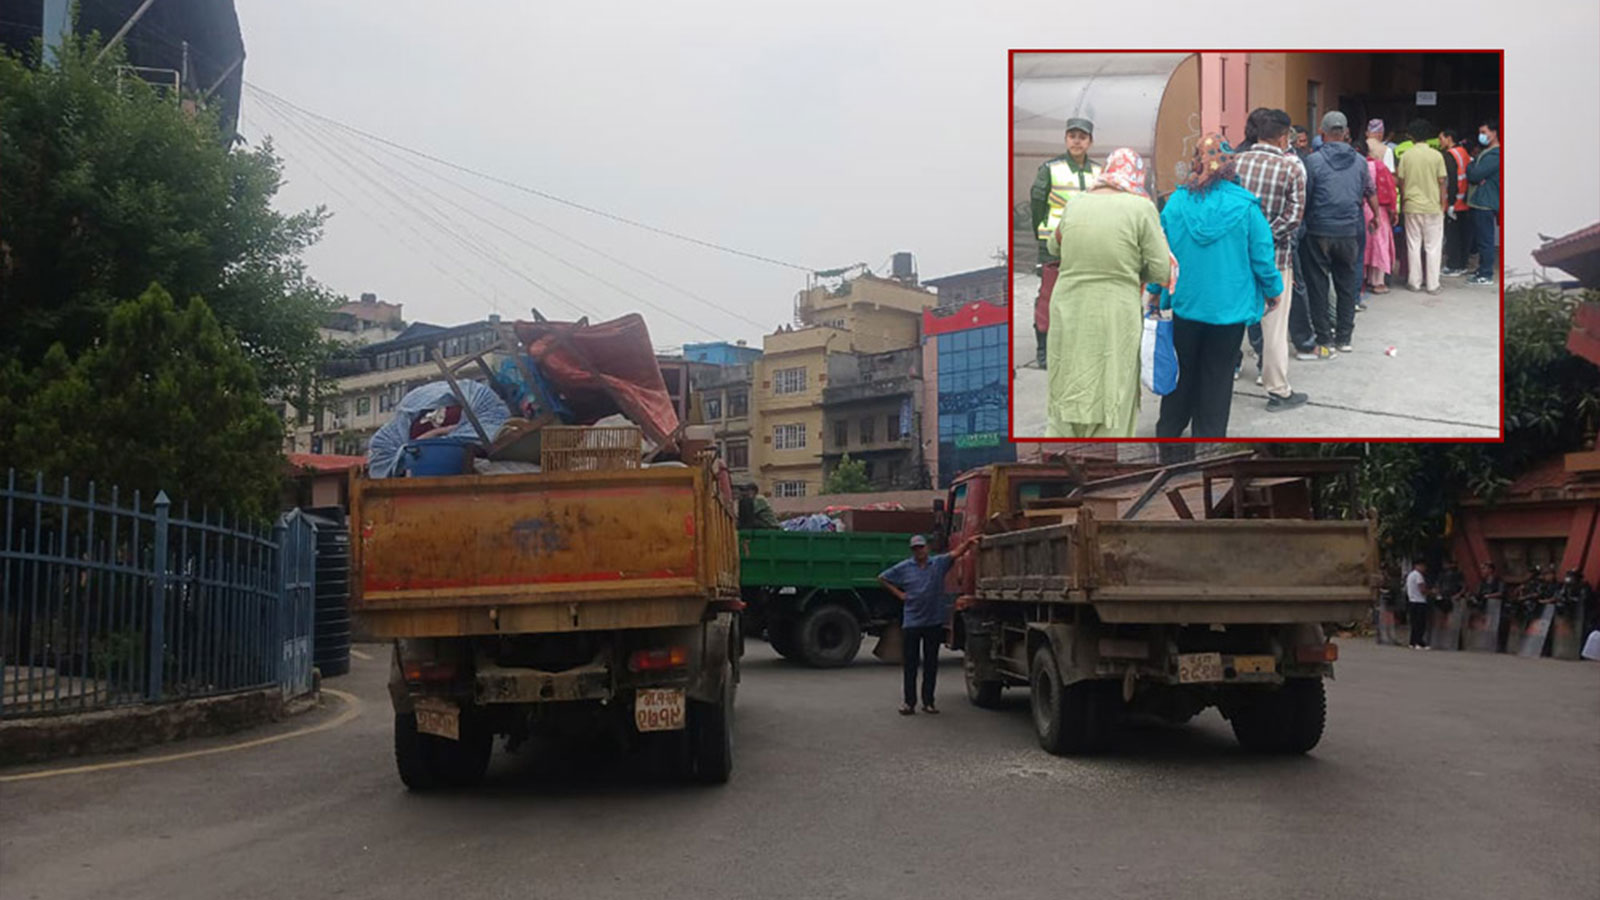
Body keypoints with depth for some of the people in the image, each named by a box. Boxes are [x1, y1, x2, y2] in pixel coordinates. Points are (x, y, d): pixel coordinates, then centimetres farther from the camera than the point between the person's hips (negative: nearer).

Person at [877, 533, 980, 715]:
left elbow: (957, 553, -9)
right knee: (911, 663, 1)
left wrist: (968, 542, -27)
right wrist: (898, 593, 3)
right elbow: (882, 578, 10)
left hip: (934, 622, 1)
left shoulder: (939, 563, 3)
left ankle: (928, 700, 14)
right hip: (912, 622, -1)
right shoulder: (904, 567, 3)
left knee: (931, 663, 7)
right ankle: (909, 701, 6)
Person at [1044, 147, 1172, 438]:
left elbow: (1054, 246, 19)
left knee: (1066, 399, 15)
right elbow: (1161, 272, -6)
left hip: (1069, 319, 4)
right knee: (1110, 408, 7)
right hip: (1114, 323, -3)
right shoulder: (1141, 208, -10)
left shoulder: (1075, 204, 1)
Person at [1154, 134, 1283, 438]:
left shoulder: (1176, 202, -9)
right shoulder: (1245, 206, -13)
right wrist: (1274, 290, 11)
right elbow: (1262, 256, -7)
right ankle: (1208, 435, 17)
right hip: (1229, 307, -2)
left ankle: (1168, 430, 28)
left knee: (1183, 370, 18)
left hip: (1185, 303, 2)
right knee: (1217, 376, 10)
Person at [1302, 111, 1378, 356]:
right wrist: (1376, 217, 34)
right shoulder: (1359, 161, 4)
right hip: (1349, 232, 3)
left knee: (1318, 286, 4)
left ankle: (1324, 340, 4)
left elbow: (1305, 196, -6)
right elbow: (1371, 193, 17)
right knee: (1346, 285, 14)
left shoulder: (1314, 161, -8)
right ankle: (1344, 337, 19)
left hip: (1319, 232, -3)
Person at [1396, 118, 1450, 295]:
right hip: (1433, 206, -1)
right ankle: (1432, 285, 6)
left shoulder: (1406, 156, -3)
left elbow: (1401, 182, 0)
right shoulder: (1436, 156, -6)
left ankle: (1414, 282, 12)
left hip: (1412, 207, 1)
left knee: (1413, 246, 9)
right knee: (1433, 247, 5)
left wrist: (1403, 202, 12)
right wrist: (1443, 205, 6)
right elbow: (1441, 182, -4)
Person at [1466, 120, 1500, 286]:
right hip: (1480, 202, 10)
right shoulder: (1485, 152, 19)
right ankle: (1483, 270, 23)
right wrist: (1478, 179, -7)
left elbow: (1474, 174, -20)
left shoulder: (1494, 155, -14)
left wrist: (1470, 166, 0)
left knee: (1485, 240, -6)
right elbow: (1472, 176, 15)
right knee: (1479, 239, 15)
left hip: (1485, 203, -10)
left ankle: (1486, 275, -3)